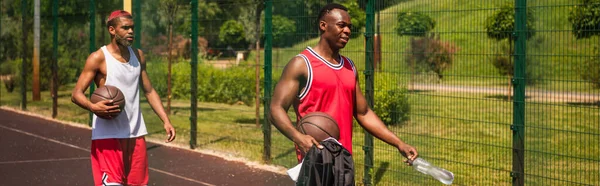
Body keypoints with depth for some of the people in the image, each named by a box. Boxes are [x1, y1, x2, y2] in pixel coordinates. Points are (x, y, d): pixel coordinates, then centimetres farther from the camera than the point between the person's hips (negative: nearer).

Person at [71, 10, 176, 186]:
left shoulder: (138, 55, 9)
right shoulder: (98, 58, -8)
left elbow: (149, 91, 15)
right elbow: (76, 94, -11)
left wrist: (166, 121, 5)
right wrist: (93, 107, -32)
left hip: (135, 133, 6)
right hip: (108, 134, -6)